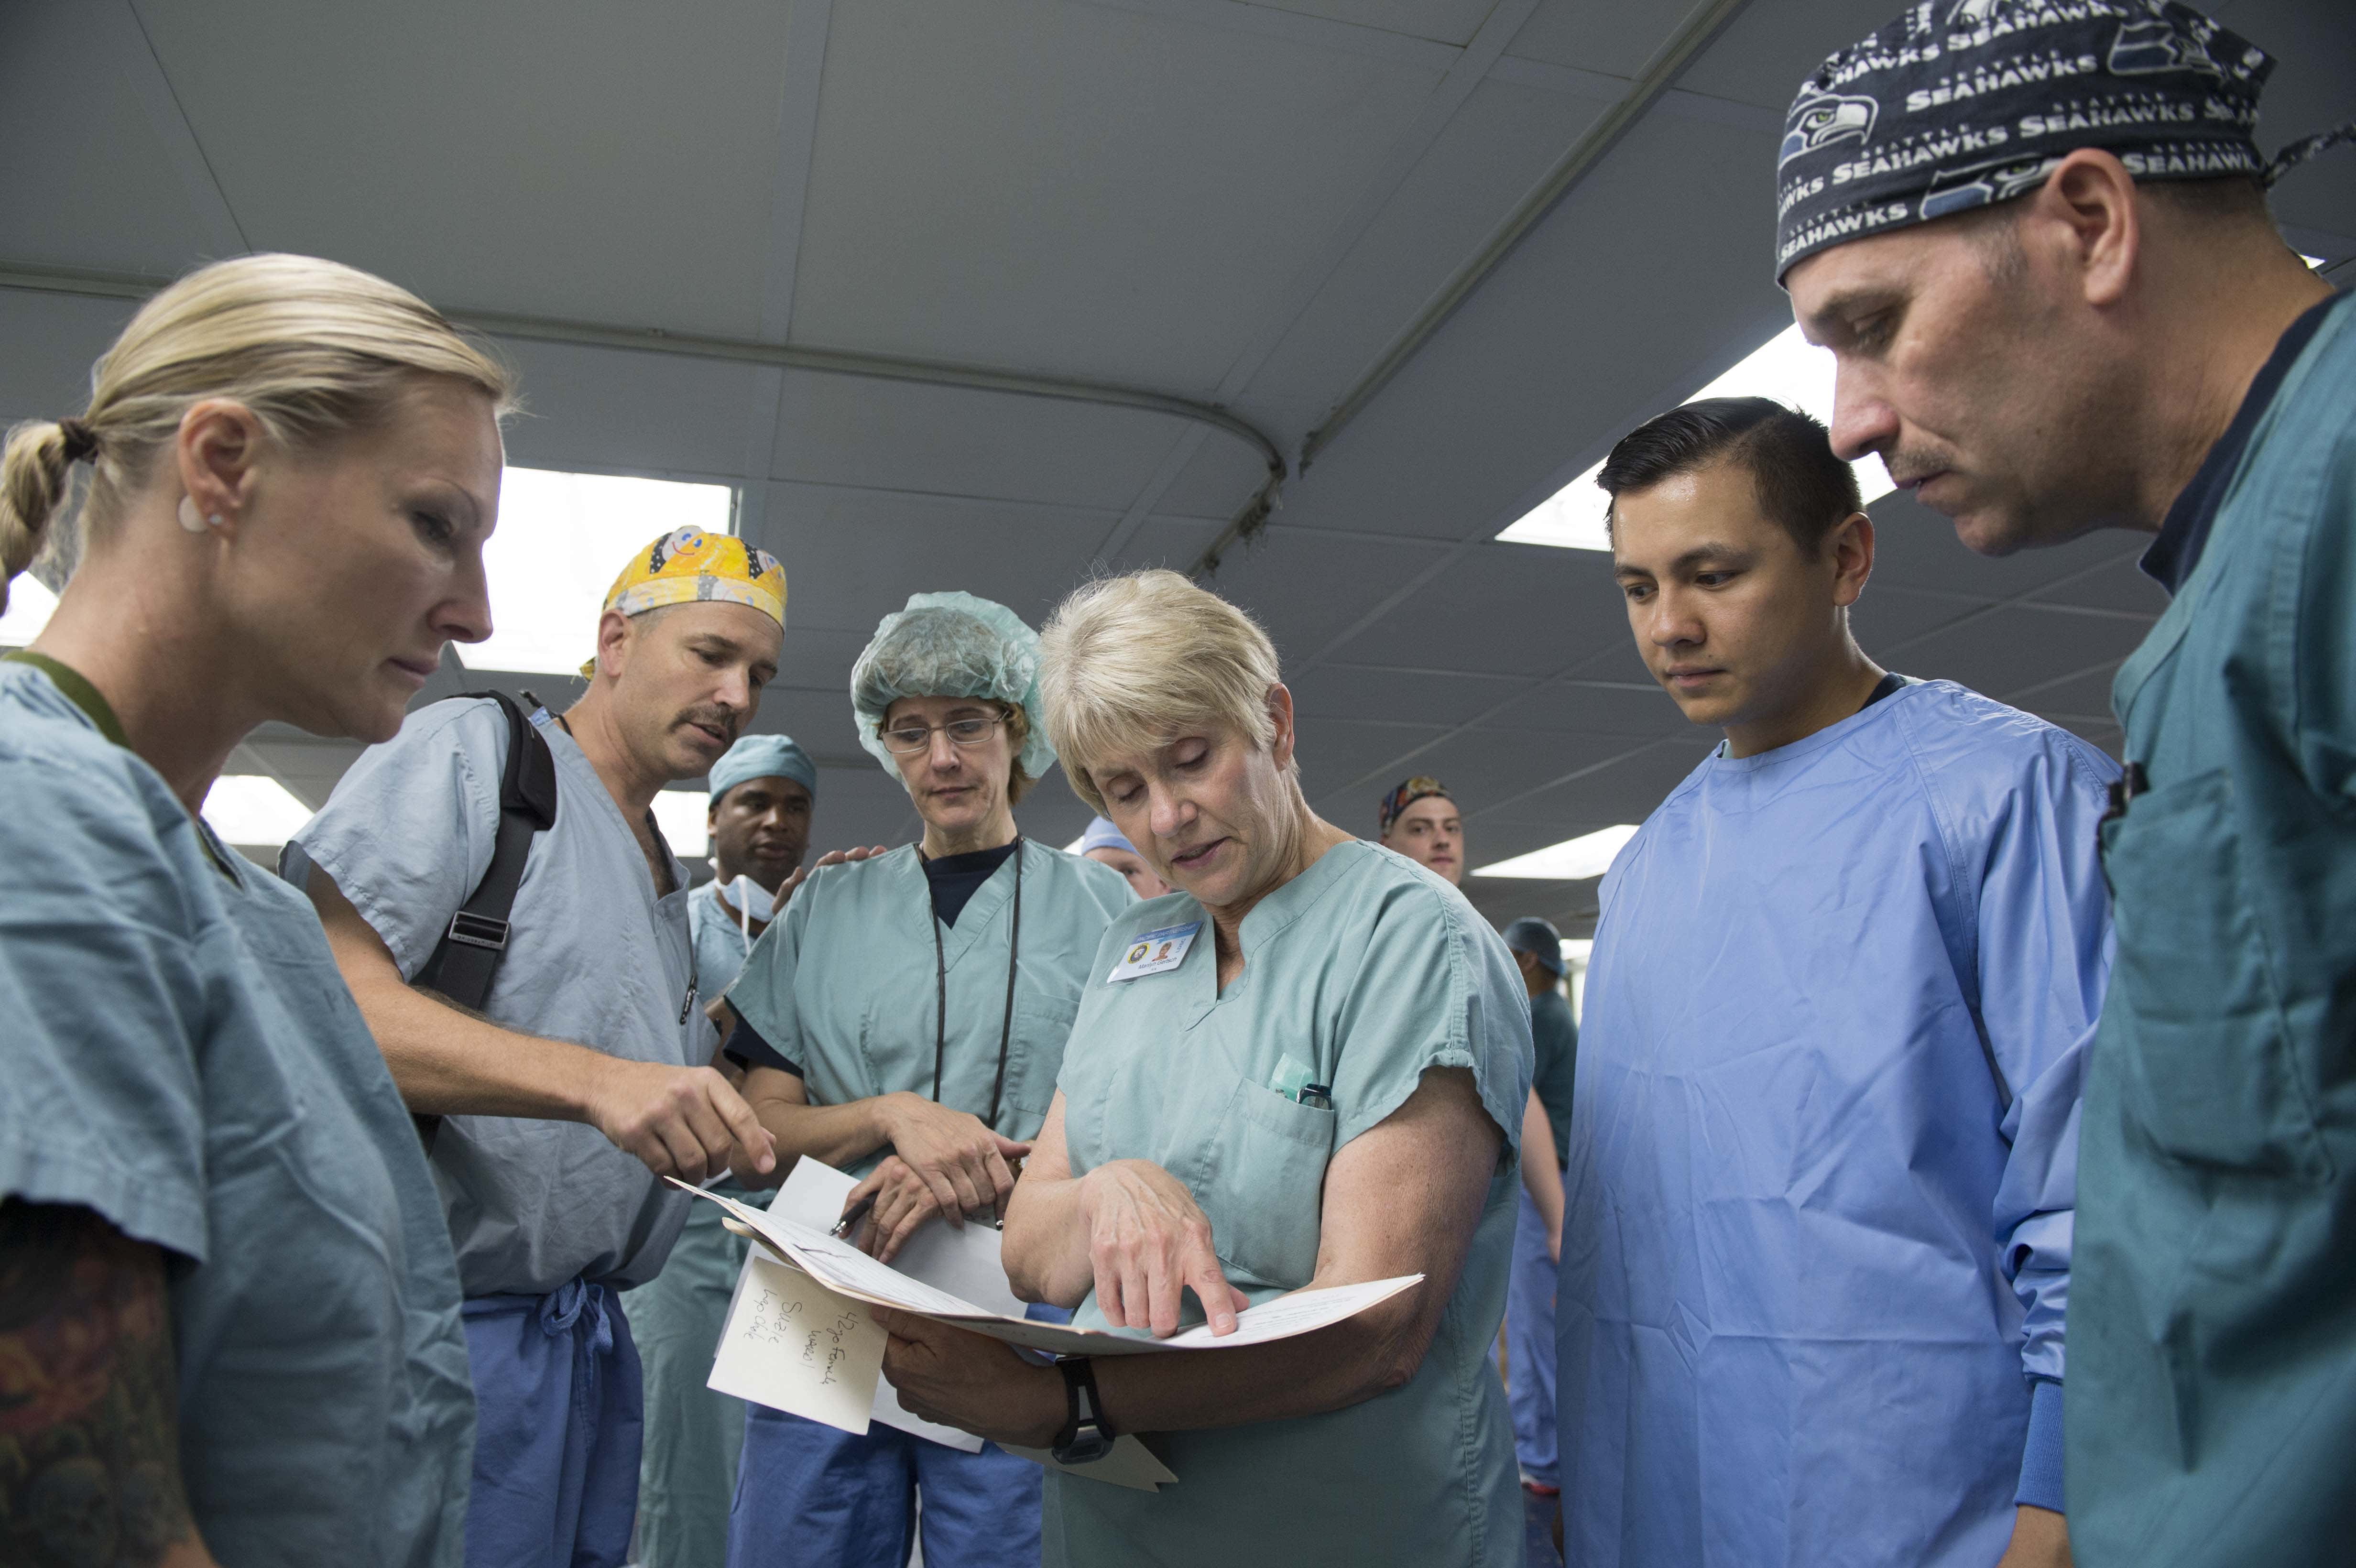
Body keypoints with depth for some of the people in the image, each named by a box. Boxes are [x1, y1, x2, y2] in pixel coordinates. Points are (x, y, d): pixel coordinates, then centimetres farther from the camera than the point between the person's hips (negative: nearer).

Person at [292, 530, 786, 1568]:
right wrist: (596, 1079, -30)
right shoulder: (473, 749, -6)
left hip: (590, 1331, 8)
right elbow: (324, 995, -21)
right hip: (453, 1320, -8)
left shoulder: (673, 887, 18)